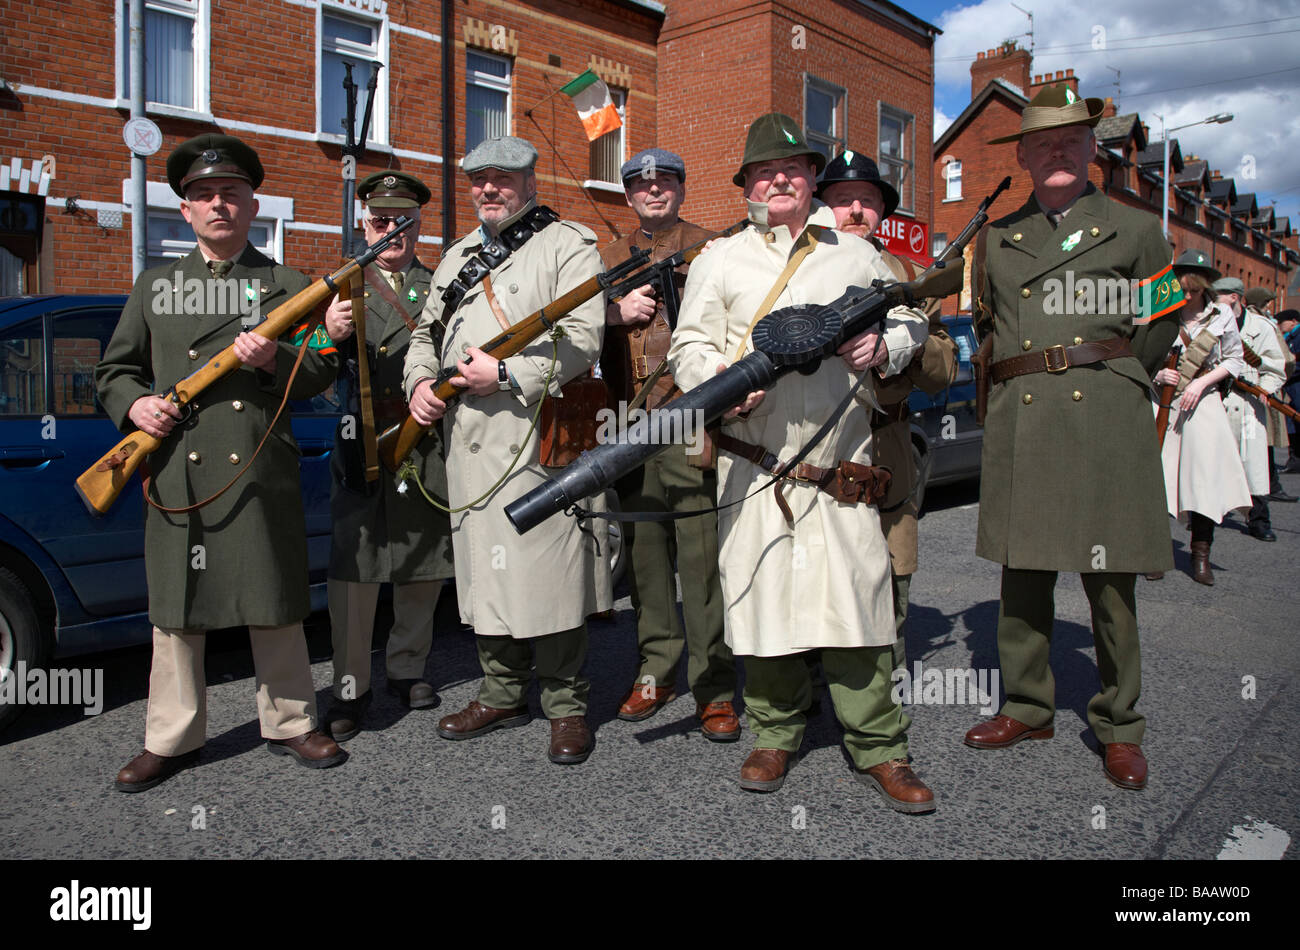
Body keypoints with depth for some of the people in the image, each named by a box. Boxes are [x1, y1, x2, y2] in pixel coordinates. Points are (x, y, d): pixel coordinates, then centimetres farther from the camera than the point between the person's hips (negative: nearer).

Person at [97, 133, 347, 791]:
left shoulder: (287, 286, 10)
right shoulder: (154, 286, 15)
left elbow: (324, 369, 7)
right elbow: (113, 369, 18)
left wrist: (274, 360, -13)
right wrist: (134, 405, -3)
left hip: (263, 473, -1)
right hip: (176, 477, 2)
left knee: (276, 608, 5)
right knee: (175, 614, 7)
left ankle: (290, 725, 21)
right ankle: (171, 740, 21)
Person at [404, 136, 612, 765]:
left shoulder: (568, 245, 2)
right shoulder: (457, 257, 24)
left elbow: (582, 339, -10)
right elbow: (425, 334, 27)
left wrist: (507, 374, -16)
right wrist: (420, 382, 7)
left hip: (539, 439, -6)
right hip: (468, 445, 7)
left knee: (548, 570, -6)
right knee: (482, 569, 10)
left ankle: (567, 706, 8)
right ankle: (502, 695, 25)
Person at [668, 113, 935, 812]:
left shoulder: (856, 253, 17)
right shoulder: (719, 261, 12)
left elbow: (909, 321, 22)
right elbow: (688, 347, 6)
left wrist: (884, 347, -1)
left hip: (842, 469, 1)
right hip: (754, 468, 0)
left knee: (857, 593, -3)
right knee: (761, 593, 3)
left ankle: (878, 749, 10)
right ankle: (774, 735, 21)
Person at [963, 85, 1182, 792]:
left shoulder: (1134, 228, 10)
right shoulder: (995, 238, 15)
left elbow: (1162, 325, 15)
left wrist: (1112, 382, 9)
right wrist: (1026, 381, 14)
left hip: (1107, 422, -2)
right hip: (1019, 422, 2)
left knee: (1110, 581, 1)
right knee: (1022, 571, 6)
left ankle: (1118, 726, 15)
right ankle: (1028, 706, 20)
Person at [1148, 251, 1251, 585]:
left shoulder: (1221, 316, 4)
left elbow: (1235, 360, 9)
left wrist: (1201, 382, -6)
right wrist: (1157, 373, -12)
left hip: (1203, 404, 1)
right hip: (1161, 403, -1)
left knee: (1206, 474, -5)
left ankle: (1201, 556, 4)